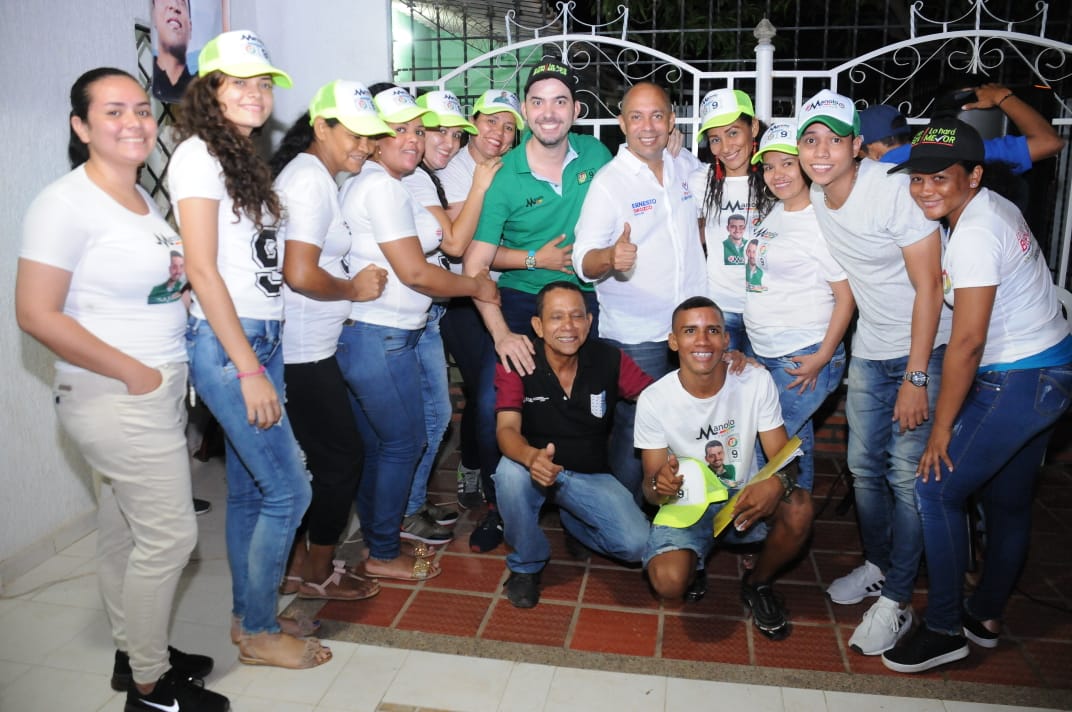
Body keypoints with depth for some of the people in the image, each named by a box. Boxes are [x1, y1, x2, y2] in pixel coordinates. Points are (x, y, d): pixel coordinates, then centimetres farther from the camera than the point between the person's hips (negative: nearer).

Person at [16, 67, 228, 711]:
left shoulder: (142, 197, 12)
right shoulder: (66, 203, -14)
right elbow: (37, 314, -17)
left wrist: (180, 271, 6)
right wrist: (134, 372, -16)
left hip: (159, 391, 8)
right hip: (116, 398, -8)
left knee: (125, 531, 17)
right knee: (170, 534, -2)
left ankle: (134, 653, 32)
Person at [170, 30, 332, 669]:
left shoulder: (246, 159, 17)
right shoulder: (199, 154, -9)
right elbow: (202, 270, -15)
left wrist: (262, 360, 9)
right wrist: (250, 370, -17)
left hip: (262, 338, 8)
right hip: (226, 345, -8)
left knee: (249, 490, 15)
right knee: (290, 490, -3)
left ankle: (248, 618, 29)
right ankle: (260, 633, 14)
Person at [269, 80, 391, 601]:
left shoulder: (314, 175, 15)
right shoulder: (311, 181, -16)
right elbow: (300, 275, -25)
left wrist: (351, 286, 6)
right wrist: (354, 289, -10)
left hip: (302, 349, 10)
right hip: (303, 354, -10)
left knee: (310, 458, 18)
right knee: (341, 457, 3)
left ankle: (297, 565, 32)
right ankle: (318, 572, 21)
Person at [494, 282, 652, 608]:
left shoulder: (609, 359, -10)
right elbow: (507, 428, -25)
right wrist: (531, 457, -48)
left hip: (591, 476, 2)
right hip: (535, 469, -1)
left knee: (636, 544, -18)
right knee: (510, 471, -36)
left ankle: (570, 518, 17)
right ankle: (526, 564, -6)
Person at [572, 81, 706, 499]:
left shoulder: (688, 168, 6)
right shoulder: (607, 183, -10)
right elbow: (583, 263, -18)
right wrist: (610, 257, -39)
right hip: (635, 337, -5)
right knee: (634, 436, 1)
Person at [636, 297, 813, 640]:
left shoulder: (757, 382, -12)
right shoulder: (653, 400, -15)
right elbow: (650, 487, -9)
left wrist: (778, 482, -36)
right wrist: (659, 485, -35)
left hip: (744, 499, 2)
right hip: (685, 506, -2)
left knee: (798, 508, -30)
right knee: (669, 583, -30)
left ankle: (757, 584, 2)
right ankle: (693, 568, 12)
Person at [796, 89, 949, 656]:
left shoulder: (895, 190, -21)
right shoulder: (813, 199, -1)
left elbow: (928, 285, -18)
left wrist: (916, 377, -19)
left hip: (923, 349, -6)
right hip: (868, 350, 6)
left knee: (908, 474, -5)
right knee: (864, 466, 12)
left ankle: (896, 600, 9)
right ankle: (876, 565, 33)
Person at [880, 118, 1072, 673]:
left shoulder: (975, 234, -23)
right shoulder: (992, 207, 6)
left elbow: (967, 342, -22)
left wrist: (942, 428, -16)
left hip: (1019, 381, -10)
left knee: (936, 489, -6)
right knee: (1008, 501, 17)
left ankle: (944, 630, 6)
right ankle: (984, 617, 32)